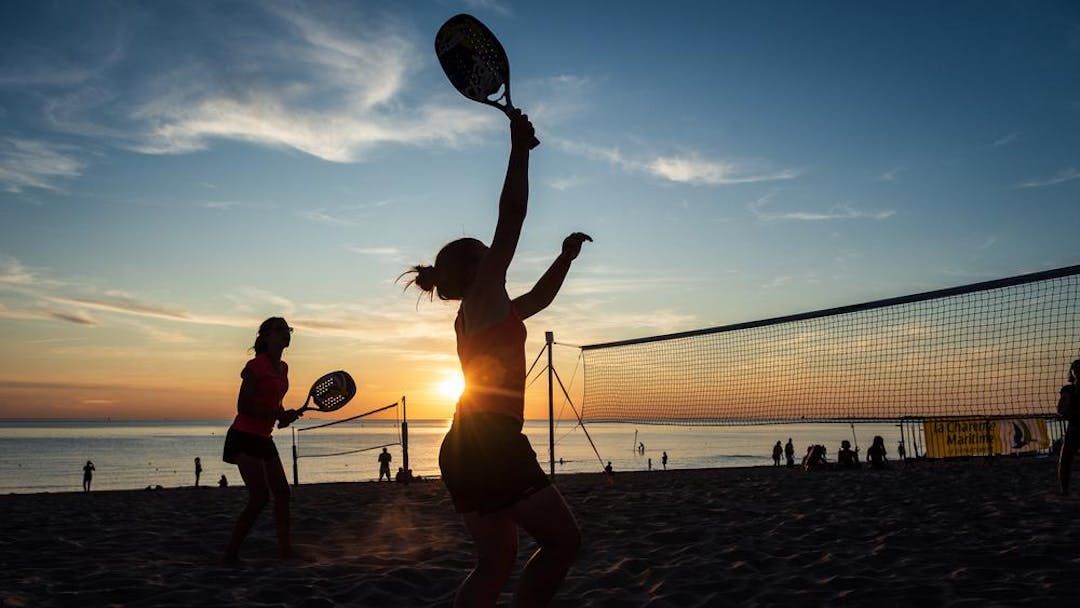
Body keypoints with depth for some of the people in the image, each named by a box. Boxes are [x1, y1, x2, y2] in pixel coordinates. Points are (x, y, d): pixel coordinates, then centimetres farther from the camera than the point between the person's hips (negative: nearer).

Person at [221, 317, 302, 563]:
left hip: (263, 439, 9)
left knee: (282, 492, 6)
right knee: (260, 496, -12)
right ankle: (231, 552, -2)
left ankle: (285, 548, 12)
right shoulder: (256, 366, -14)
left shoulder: (283, 368, 11)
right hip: (244, 437, -9)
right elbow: (243, 406, -20)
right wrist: (278, 415, -25)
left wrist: (284, 416, 3)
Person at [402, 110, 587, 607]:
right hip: (493, 443, -9)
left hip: (466, 447, 9)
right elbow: (511, 220, -8)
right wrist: (520, 147, -4)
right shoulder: (484, 299, -3)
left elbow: (538, 298, 35)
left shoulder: (478, 313, 20)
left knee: (496, 561, 13)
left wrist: (566, 256, 28)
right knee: (563, 542, 0)